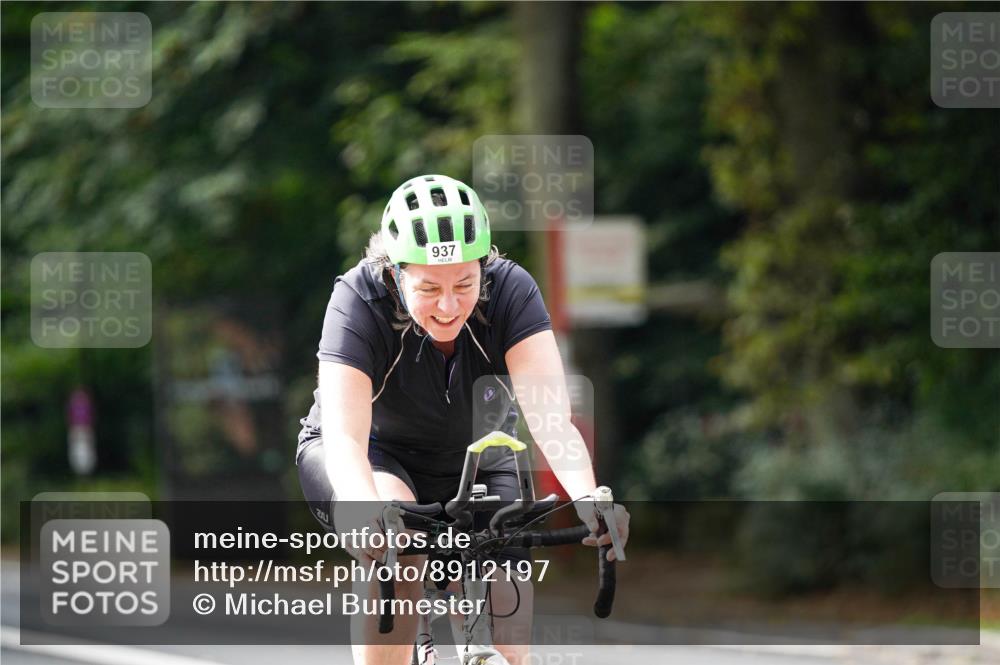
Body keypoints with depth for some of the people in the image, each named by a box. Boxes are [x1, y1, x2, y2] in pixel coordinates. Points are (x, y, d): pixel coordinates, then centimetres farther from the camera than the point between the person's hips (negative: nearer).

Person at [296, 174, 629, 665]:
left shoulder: (511, 291, -26)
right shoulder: (359, 300, -30)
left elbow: (551, 417, -36)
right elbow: (344, 435, -41)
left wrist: (589, 500, -56)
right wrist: (368, 511, -62)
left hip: (474, 466, 2)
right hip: (375, 455, -2)